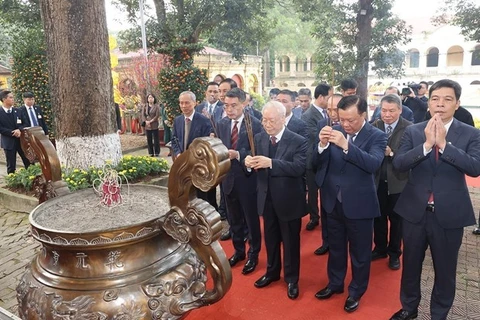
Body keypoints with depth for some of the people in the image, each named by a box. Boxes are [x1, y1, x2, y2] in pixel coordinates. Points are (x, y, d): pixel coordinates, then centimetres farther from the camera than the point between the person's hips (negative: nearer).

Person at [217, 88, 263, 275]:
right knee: (234, 219, 19)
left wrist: (238, 154, -29)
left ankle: (253, 255, 29)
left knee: (252, 220, 10)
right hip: (228, 178, 5)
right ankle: (238, 251, 39)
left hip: (247, 179, -5)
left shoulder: (255, 124, -13)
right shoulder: (222, 124, 4)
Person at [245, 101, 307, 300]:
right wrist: (249, 163, -25)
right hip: (266, 198, 5)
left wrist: (270, 163, -35)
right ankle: (272, 272, 42)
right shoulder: (259, 138, 2)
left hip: (288, 199, -4)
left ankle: (292, 279, 31)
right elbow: (257, 165, -1)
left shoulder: (298, 141, -14)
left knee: (290, 241, 11)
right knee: (270, 238, 21)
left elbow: (299, 168, -26)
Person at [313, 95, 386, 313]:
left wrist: (346, 145, -37)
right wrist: (322, 144, -24)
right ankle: (335, 284, 42)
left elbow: (374, 164, -27)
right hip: (333, 201, 4)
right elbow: (318, 163, -4)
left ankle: (356, 292, 35)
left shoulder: (377, 136, -11)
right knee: (335, 248, 21)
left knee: (359, 253, 14)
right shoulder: (334, 131, -1)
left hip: (359, 204, -3)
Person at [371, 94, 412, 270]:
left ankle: (394, 253, 33)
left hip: (398, 181, -3)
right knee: (378, 216, 16)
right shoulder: (374, 126, -1)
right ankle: (380, 248, 37)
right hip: (377, 180, 3)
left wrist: (391, 153, -31)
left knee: (396, 218, 14)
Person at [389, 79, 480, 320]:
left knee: (445, 270, 15)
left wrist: (443, 144, -25)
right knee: (411, 264, 18)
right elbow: (398, 163, -14)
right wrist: (426, 144, -25)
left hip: (449, 214, -1)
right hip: (415, 211, 1)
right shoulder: (413, 131, -2)